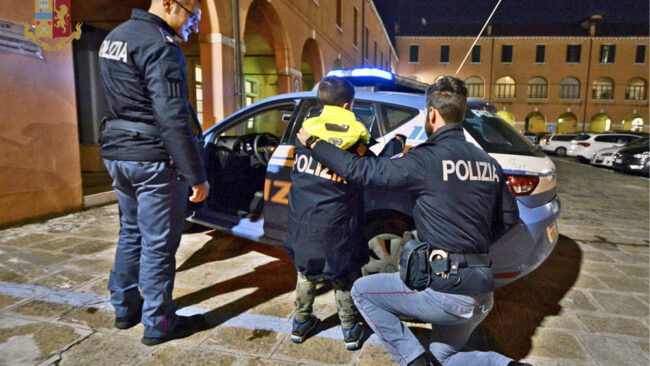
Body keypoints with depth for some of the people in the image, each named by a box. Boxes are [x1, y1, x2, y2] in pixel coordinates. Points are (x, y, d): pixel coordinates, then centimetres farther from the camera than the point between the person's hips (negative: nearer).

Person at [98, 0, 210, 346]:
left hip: (117, 153, 10)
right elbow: (172, 119, -22)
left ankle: (125, 308, 34)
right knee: (158, 244, 1)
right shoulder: (159, 46, -16)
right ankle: (158, 324, 15)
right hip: (152, 159, -9)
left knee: (130, 232, 20)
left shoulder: (114, 37, 15)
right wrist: (196, 175, -19)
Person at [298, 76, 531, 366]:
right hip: (482, 297, 8)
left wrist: (313, 144, 0)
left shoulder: (426, 160, -15)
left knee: (362, 291, 9)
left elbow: (361, 171, -12)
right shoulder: (489, 163, 7)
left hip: (444, 290, -8)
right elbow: (509, 217, 17)